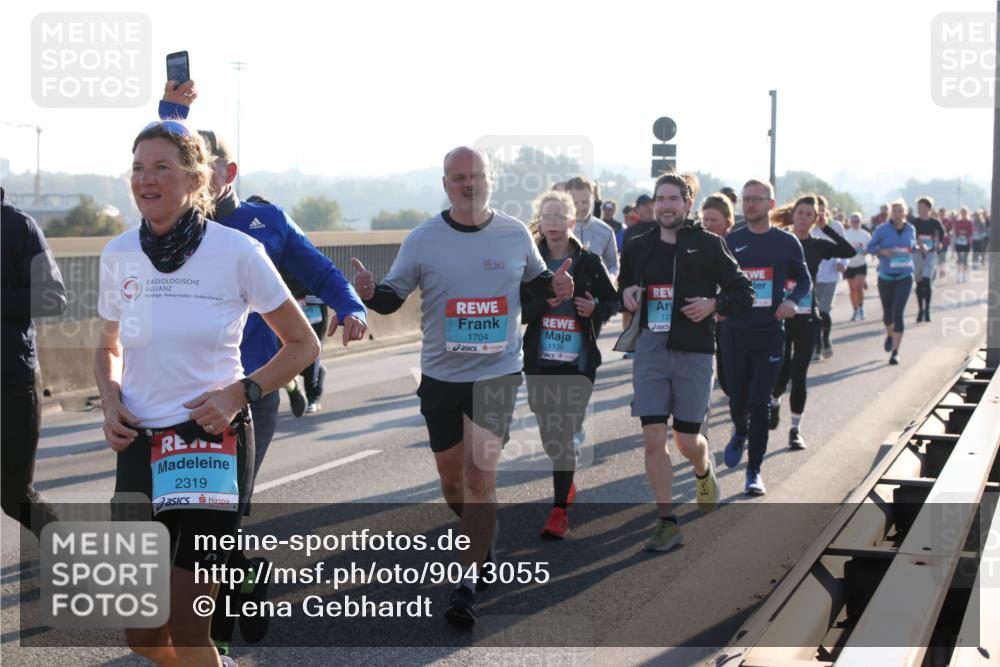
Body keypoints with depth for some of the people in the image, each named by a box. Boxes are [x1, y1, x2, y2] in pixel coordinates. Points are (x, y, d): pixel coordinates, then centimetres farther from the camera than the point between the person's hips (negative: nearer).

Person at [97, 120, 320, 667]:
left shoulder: (237, 251, -8)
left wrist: (241, 393, -12)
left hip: (213, 439, -4)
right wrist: (111, 402, 0)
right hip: (140, 445, 4)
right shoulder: (119, 254, 3)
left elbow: (303, 344, 1)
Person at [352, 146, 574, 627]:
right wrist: (371, 292, -21)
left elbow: (536, 279, 16)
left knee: (480, 471, -11)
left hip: (498, 371, -1)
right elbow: (393, 295, 2)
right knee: (451, 473, 12)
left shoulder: (515, 234, 0)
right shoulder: (423, 239, -2)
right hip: (441, 372, 2)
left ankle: (466, 582, -6)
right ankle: (480, 545, 41)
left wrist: (555, 285, -6)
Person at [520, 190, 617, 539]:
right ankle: (567, 487, 36)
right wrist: (544, 301, -19)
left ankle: (560, 510, -3)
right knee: (549, 435, 10)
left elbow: (612, 301, 8)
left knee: (564, 436, -7)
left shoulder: (589, 262, 0)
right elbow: (519, 312, -1)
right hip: (540, 362, 2)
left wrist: (595, 309, -13)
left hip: (578, 363, -2)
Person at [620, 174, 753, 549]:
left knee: (687, 441, 3)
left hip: (694, 352, -2)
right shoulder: (638, 248, 8)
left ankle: (704, 471, 41)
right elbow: (623, 288, 22)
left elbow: (743, 292, 4)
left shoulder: (708, 245, 0)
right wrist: (626, 296, -1)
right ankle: (666, 522, 4)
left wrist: (714, 304, -14)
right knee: (653, 439, -6)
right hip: (650, 349, 2)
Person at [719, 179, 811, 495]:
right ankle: (740, 434, 46)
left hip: (770, 335, -2)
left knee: (760, 404, -7)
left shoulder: (786, 242, 1)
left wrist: (793, 300, -10)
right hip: (734, 334, 2)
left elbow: (805, 280, 10)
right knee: (737, 400, 10)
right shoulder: (731, 241, 4)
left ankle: (754, 471, 4)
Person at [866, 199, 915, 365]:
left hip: (905, 276, 0)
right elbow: (870, 247, 0)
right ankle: (889, 335, 47)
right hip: (886, 276, 0)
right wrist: (883, 252, -17)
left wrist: (914, 250, 0)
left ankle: (895, 351, -11)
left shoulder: (911, 229, 3)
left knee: (898, 313, -13)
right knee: (887, 313, 13)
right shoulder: (882, 230, -5)